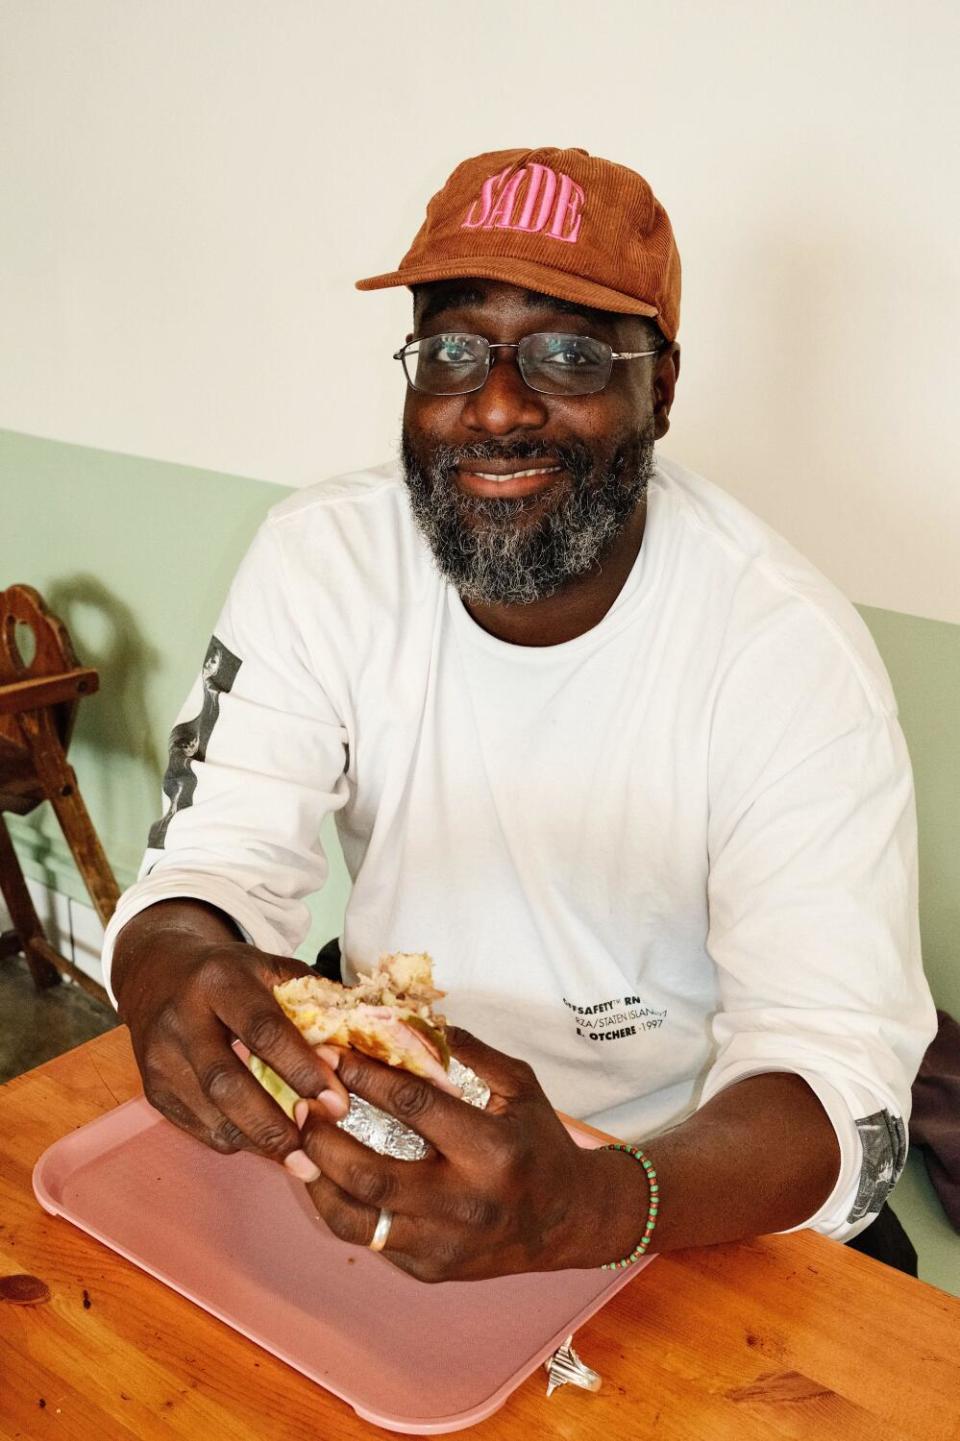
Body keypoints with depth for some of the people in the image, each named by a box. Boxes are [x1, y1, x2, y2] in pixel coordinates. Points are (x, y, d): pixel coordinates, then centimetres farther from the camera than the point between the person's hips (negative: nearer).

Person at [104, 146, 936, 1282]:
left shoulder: (790, 650, -21)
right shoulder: (319, 559, -10)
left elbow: (841, 1077, -26)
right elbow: (214, 863, -13)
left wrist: (584, 1209, -45)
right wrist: (173, 966, -38)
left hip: (685, 1174, 0)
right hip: (390, 1126, 1)